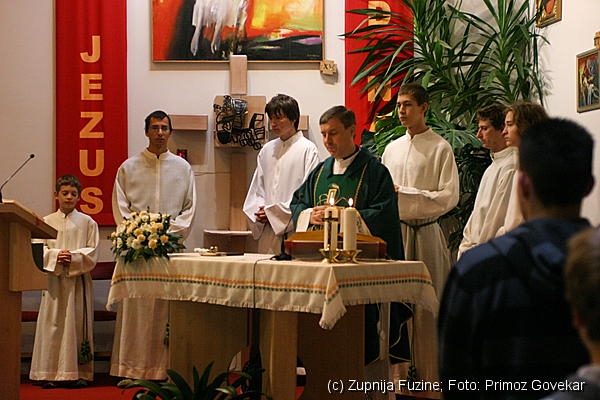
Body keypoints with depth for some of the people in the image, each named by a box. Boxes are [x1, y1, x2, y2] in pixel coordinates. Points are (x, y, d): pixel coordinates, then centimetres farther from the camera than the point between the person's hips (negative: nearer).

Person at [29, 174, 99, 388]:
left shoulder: (87, 222, 6)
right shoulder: (47, 222, 8)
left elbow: (92, 253, 1)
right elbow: (39, 250, 3)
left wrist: (73, 258, -15)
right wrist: (56, 255, -14)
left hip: (78, 280, 0)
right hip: (54, 280, 0)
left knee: (77, 322, -1)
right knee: (53, 324, -2)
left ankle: (78, 373, 1)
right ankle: (50, 373, 1)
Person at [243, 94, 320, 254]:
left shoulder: (307, 149, -3)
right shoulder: (267, 150, 16)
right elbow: (257, 189, 19)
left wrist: (273, 212, -9)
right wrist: (258, 212, -1)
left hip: (294, 229, -5)